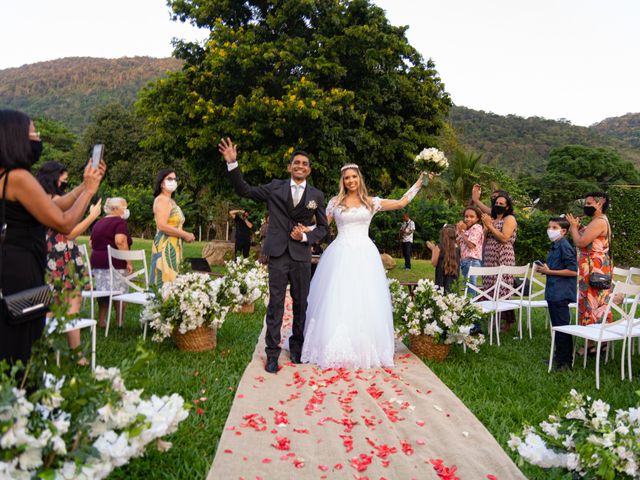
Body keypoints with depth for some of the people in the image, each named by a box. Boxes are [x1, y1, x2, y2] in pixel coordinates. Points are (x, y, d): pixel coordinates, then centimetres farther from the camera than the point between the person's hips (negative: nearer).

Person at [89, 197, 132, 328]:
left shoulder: (99, 222, 17)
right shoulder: (120, 221, -8)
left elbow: (91, 243, 20)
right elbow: (120, 241, -23)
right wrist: (128, 262, -21)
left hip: (97, 262, 8)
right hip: (115, 263, -8)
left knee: (102, 292, 13)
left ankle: (101, 321, 18)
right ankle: (120, 323, 6)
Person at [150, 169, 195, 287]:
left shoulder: (171, 201, 19)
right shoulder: (161, 199, -9)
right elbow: (162, 226, -20)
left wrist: (185, 236, 4)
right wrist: (185, 235, -14)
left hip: (173, 246, 9)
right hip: (165, 246, -9)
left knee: (171, 282, 8)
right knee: (166, 283, -10)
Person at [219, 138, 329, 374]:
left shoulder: (317, 195, 6)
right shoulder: (275, 187, 6)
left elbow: (323, 227, 11)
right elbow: (245, 190, 5)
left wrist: (305, 236, -7)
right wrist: (232, 164, -5)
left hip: (301, 256, 1)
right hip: (278, 254, -1)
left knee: (301, 303, 10)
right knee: (275, 304, -1)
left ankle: (297, 346, 28)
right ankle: (272, 352, 8)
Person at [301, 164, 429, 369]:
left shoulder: (371, 202, 9)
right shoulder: (335, 202, 8)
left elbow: (401, 203, 10)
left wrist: (419, 182, 9)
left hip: (364, 255, 1)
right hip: (341, 255, -1)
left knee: (364, 302, 1)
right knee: (337, 302, -3)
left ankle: (365, 350, 10)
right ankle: (337, 351, 7)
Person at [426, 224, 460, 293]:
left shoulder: (439, 247, -12)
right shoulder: (456, 247, 0)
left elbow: (434, 263, -5)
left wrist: (433, 249, 5)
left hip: (442, 278, -4)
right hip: (453, 279, 4)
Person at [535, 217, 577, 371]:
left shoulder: (564, 246, -15)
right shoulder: (554, 246, 13)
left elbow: (573, 271, -21)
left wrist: (549, 271, -17)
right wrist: (543, 269, 7)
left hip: (561, 293, -10)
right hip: (553, 293, 10)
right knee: (556, 325, 17)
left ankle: (565, 361, 5)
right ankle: (559, 356, 29)